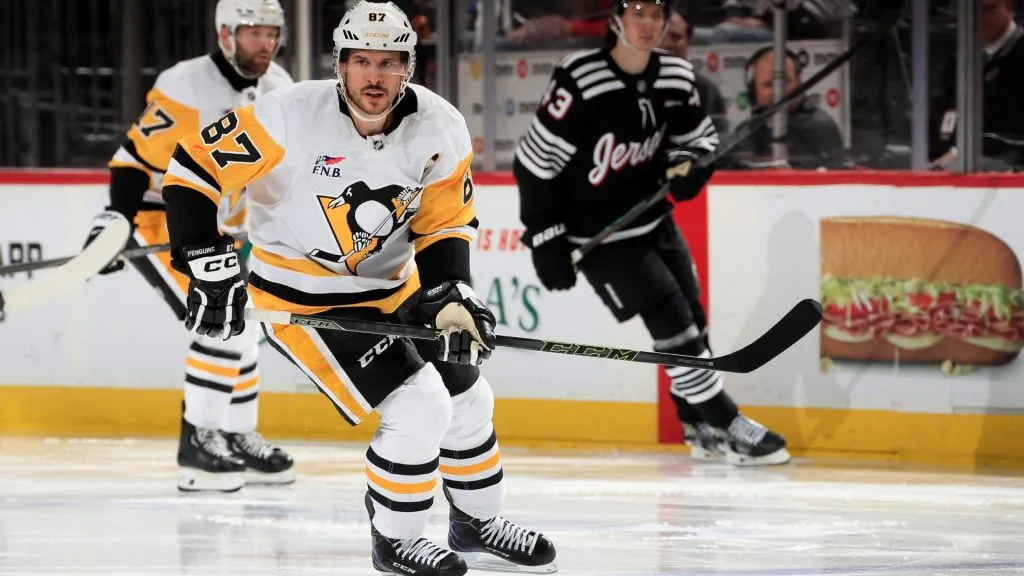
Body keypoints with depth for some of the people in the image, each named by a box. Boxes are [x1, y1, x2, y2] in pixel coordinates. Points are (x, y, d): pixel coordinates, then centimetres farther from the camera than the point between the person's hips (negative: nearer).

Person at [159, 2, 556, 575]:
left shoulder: (441, 130, -12)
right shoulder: (292, 116, -26)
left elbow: (445, 223, 0)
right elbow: (194, 166, -19)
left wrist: (451, 297, -16)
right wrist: (210, 263, -22)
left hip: (391, 288, 6)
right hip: (302, 299, -6)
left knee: (466, 394, 13)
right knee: (419, 406, -17)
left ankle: (480, 522, 38)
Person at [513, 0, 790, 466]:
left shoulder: (676, 78, -4)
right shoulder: (579, 82, -23)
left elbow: (700, 138, 12)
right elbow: (534, 161, -17)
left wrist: (688, 165, -12)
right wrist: (545, 237, -15)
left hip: (654, 221, 7)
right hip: (599, 234, -7)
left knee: (693, 317, 11)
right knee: (673, 322, -11)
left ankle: (703, 431, 27)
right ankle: (727, 427, -5)